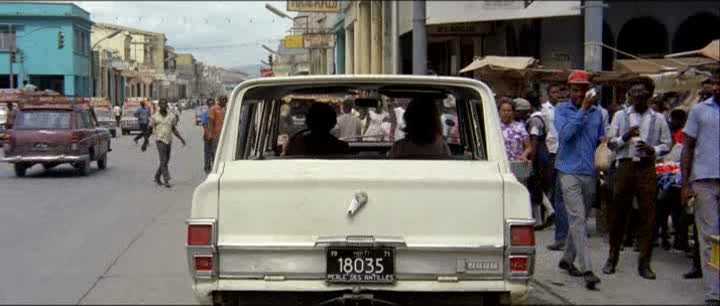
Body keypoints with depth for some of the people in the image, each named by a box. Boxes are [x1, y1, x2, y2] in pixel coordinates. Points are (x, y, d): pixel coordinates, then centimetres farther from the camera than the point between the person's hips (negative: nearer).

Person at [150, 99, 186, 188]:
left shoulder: (172, 116, 5)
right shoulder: (155, 117, -3)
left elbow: (174, 129, 14)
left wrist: (181, 138, 6)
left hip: (169, 141, 5)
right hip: (160, 140, -5)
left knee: (166, 161, 13)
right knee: (163, 161, -12)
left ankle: (157, 177, 30)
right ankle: (166, 180, -14)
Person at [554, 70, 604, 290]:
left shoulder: (597, 112, 11)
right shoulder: (562, 110, 0)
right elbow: (565, 133, -17)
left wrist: (604, 141, 0)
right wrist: (583, 109, -16)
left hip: (590, 172, 5)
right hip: (569, 171, -5)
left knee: (581, 220, 13)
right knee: (577, 218, -12)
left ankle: (567, 259, 29)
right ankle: (587, 270, -17)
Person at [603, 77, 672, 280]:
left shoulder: (658, 119, 8)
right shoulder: (620, 115, 9)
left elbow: (667, 144, 9)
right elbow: (610, 143, 7)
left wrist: (653, 149, -11)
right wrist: (625, 137, -12)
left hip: (647, 168, 0)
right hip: (625, 166, 0)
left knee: (648, 216, -2)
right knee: (618, 213, 5)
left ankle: (644, 263, 6)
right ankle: (612, 258, 19)